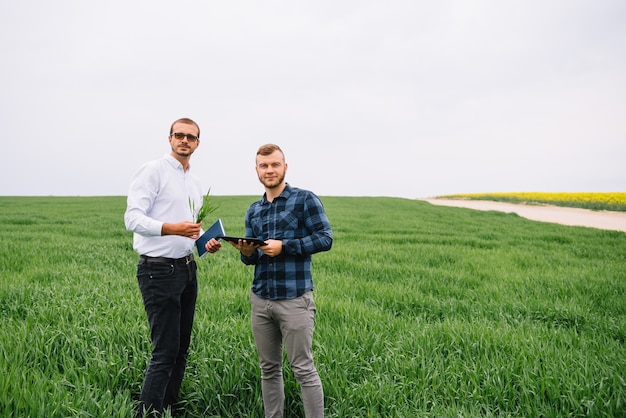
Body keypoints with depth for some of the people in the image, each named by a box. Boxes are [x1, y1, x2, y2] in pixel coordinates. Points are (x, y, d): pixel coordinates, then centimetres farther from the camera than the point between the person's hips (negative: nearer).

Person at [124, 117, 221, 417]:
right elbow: (132, 218, -17)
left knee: (181, 348, 12)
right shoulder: (153, 170, -7)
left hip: (187, 269, 8)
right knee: (165, 351, -6)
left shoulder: (195, 182, 16)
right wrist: (171, 228, -31)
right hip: (159, 271, -8)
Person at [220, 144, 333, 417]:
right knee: (269, 369, 13)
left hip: (294, 299, -5)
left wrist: (283, 246, -16)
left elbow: (325, 239, -10)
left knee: (303, 369, 0)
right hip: (260, 299, 6)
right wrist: (247, 253, -6)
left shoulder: (305, 200, -3)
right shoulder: (253, 211, 14)